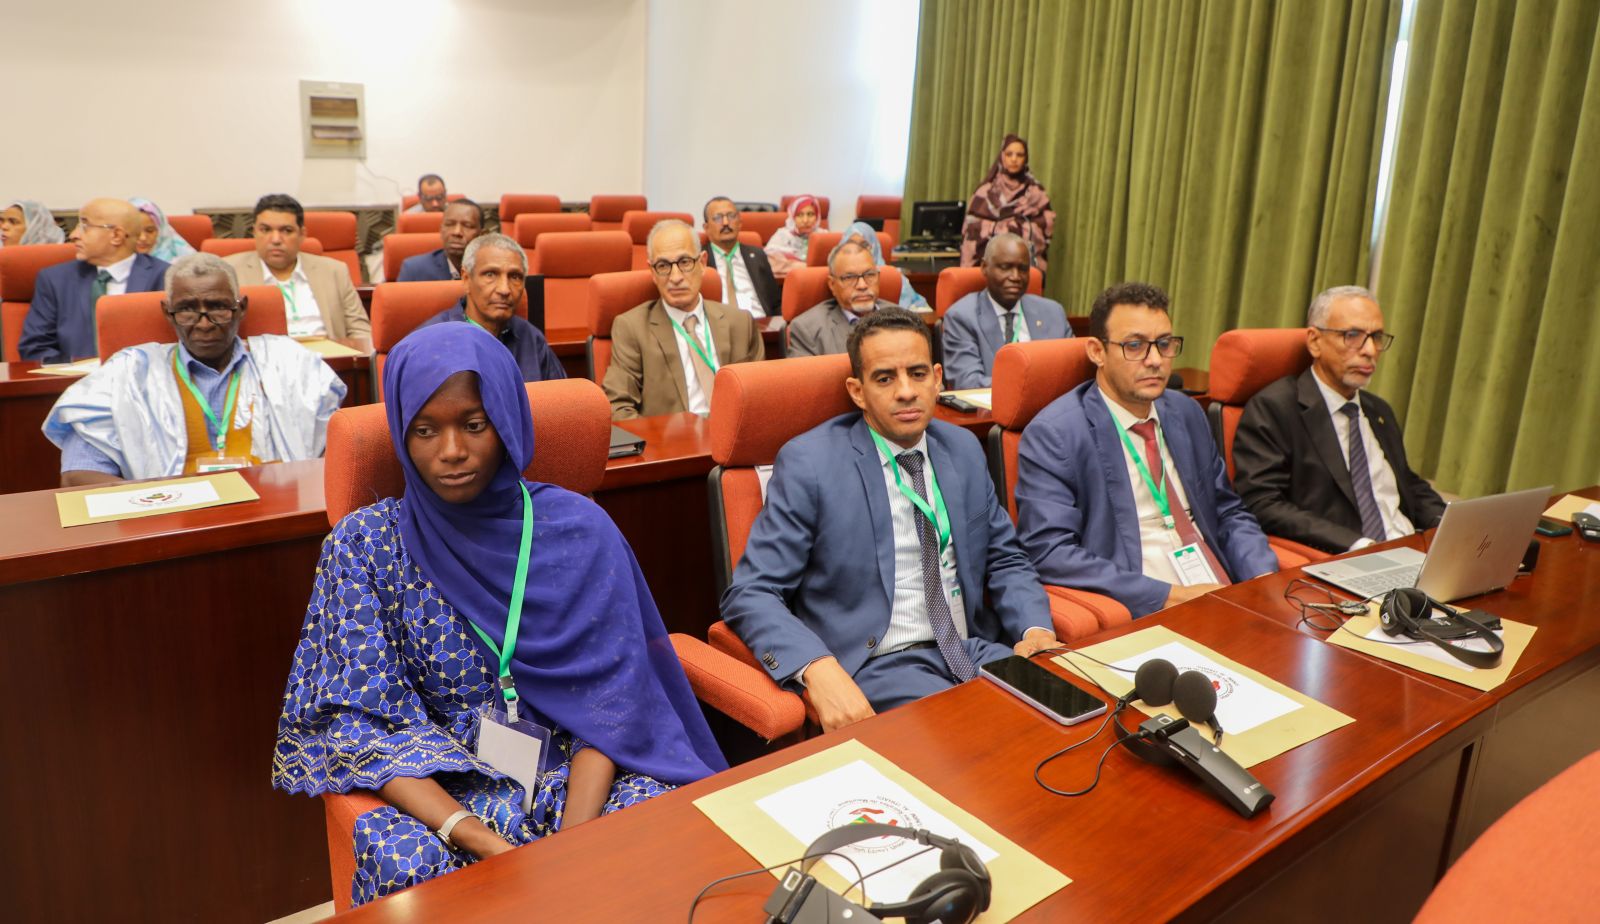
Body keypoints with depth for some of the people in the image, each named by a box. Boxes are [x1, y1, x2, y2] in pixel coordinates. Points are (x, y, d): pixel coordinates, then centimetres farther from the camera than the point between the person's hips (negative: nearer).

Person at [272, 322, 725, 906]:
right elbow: (369, 723, -9)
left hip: (576, 775, 1)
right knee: (406, 862, -33)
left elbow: (609, 697, -5)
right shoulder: (365, 545, -4)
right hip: (440, 791, -1)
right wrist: (487, 845, -23)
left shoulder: (577, 528, -3)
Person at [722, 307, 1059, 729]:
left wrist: (1036, 630, -3)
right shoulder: (809, 463, -7)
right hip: (878, 665, -6)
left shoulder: (964, 448, 11)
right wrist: (818, 669, -28)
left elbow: (1006, 561, 19)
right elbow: (749, 595, -10)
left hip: (976, 650, 6)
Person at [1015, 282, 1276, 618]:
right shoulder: (1052, 436, -10)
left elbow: (1229, 513, 18)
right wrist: (1169, 596, -19)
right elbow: (1050, 552, -17)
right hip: (1139, 616, -6)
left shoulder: (1187, 413, 12)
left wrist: (1265, 581, -2)